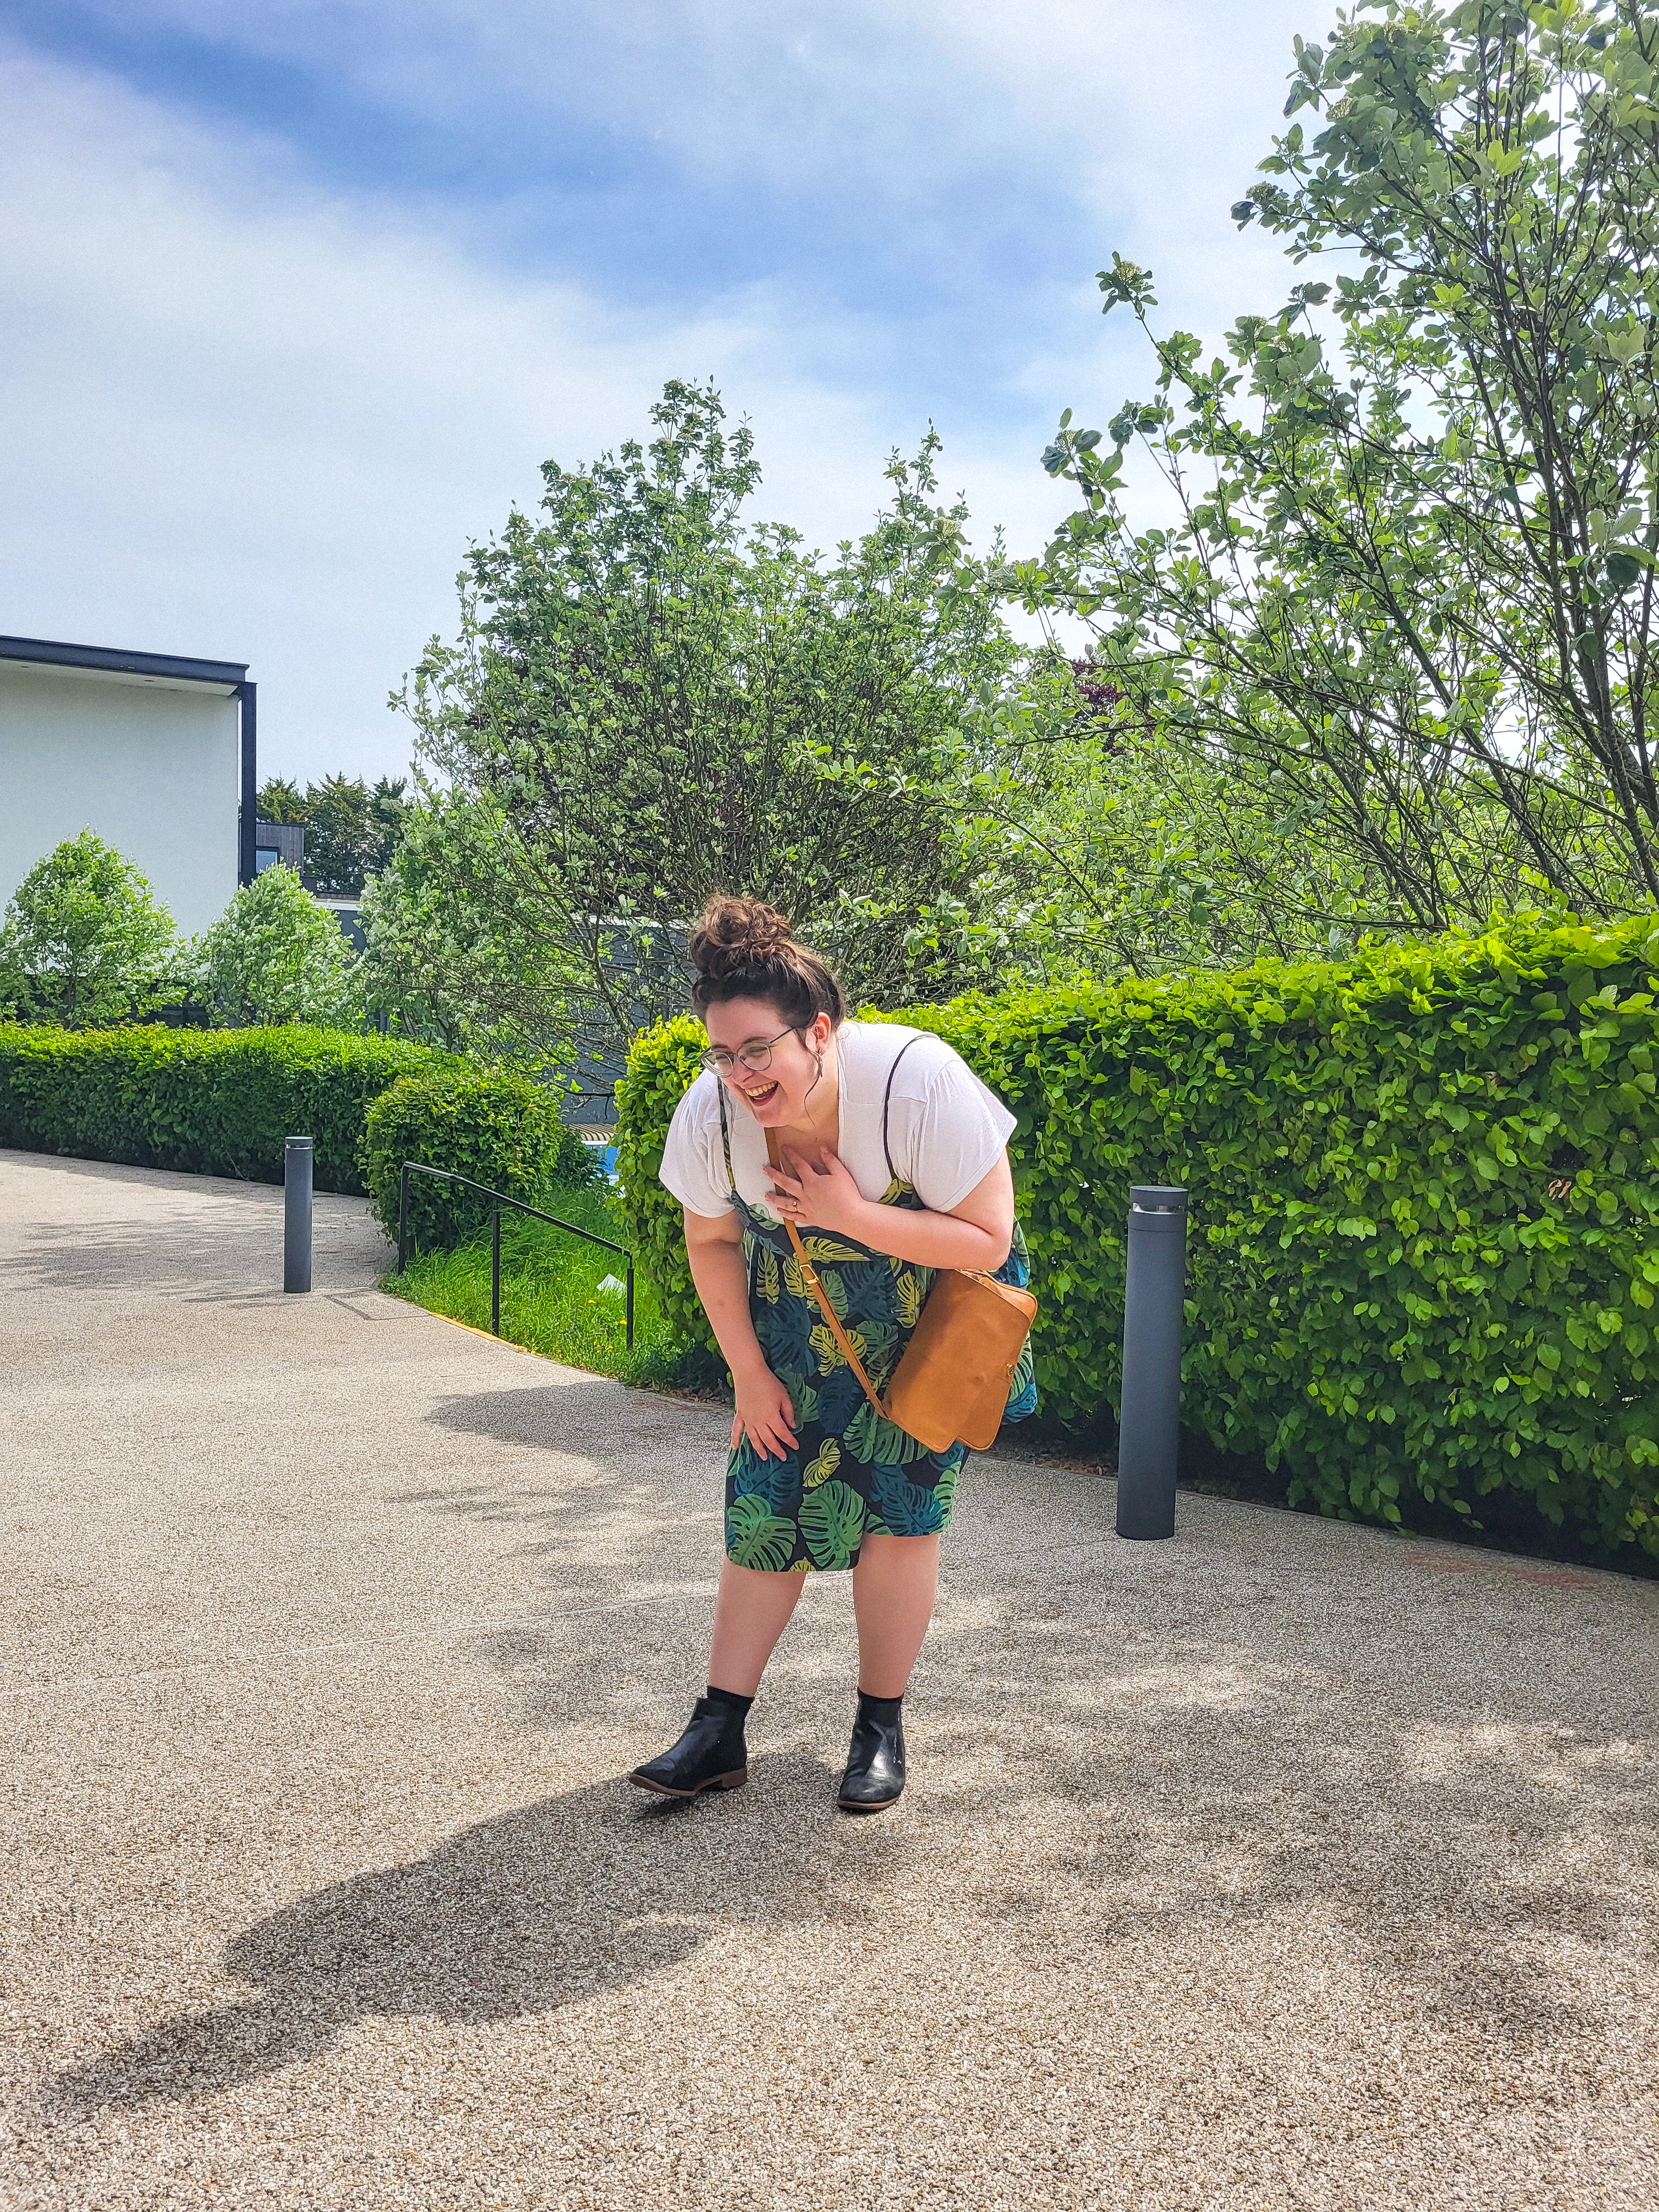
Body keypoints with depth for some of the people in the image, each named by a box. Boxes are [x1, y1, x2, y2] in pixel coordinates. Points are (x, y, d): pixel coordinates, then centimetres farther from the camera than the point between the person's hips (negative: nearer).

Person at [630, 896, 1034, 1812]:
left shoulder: (919, 1082, -33)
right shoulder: (709, 1112, -21)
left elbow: (987, 1242, -27)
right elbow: (712, 1242, -1)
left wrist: (851, 1213, -35)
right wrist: (749, 1374, -2)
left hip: (928, 1313, -3)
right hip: (799, 1315, 3)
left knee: (898, 1504, -8)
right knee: (765, 1499, -3)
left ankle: (880, 1729, 10)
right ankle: (719, 1731, 6)